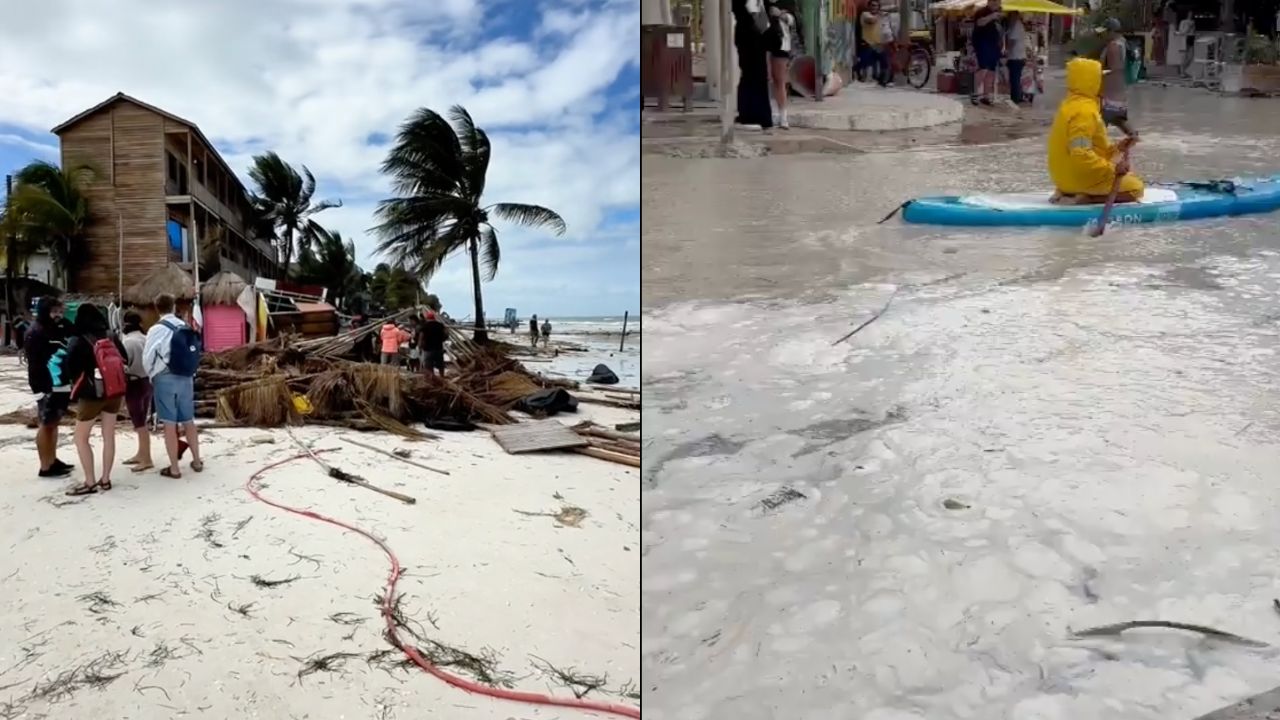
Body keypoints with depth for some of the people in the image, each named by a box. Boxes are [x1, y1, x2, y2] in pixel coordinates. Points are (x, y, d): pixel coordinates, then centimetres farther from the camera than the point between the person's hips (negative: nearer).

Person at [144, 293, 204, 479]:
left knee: (170, 424, 0)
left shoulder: (157, 329, -10)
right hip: (186, 378, 5)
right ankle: (197, 461, 23)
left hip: (165, 379, -5)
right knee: (188, 421, 15)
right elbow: (194, 355, 5)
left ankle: (174, 468, 3)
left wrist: (152, 375, 11)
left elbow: (147, 358, -7)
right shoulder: (186, 328, 5)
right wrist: (187, 374, 15)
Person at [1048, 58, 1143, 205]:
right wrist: (1112, 168, -21)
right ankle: (1082, 199, -12)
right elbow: (1081, 155, -30)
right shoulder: (1083, 111, -22)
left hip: (1068, 175, 10)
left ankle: (1072, 193, 8)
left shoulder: (1072, 104, 10)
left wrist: (1114, 149, 7)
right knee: (1135, 186, -2)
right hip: (1079, 176, -10)